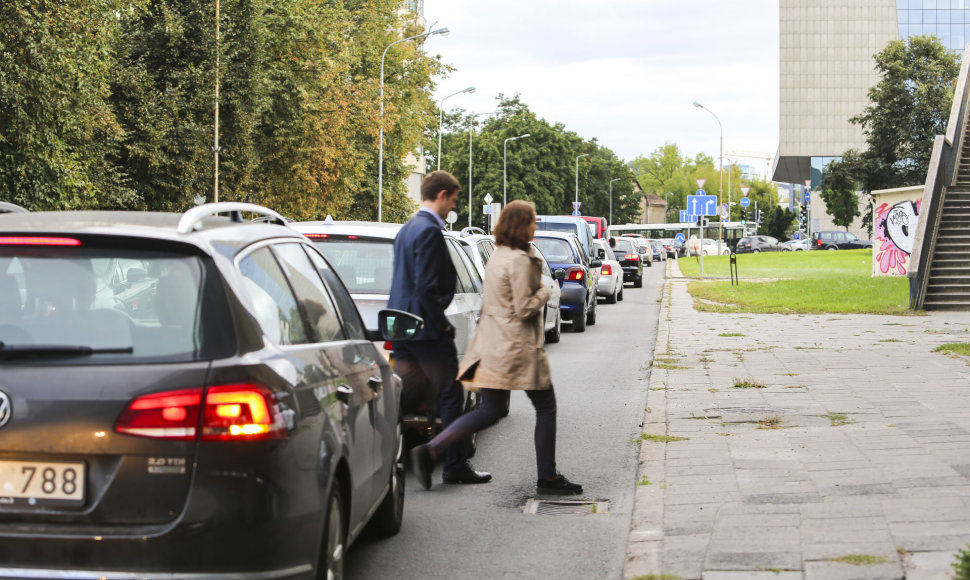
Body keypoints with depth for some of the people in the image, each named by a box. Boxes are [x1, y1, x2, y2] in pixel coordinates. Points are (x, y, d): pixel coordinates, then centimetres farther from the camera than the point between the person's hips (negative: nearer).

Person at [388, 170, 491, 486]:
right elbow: (426, 286, -22)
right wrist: (441, 324, -14)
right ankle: (455, 466, 3)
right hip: (426, 329, -9)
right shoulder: (429, 231, -16)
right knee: (450, 394, 0)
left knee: (403, 396, 11)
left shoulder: (407, 229, 16)